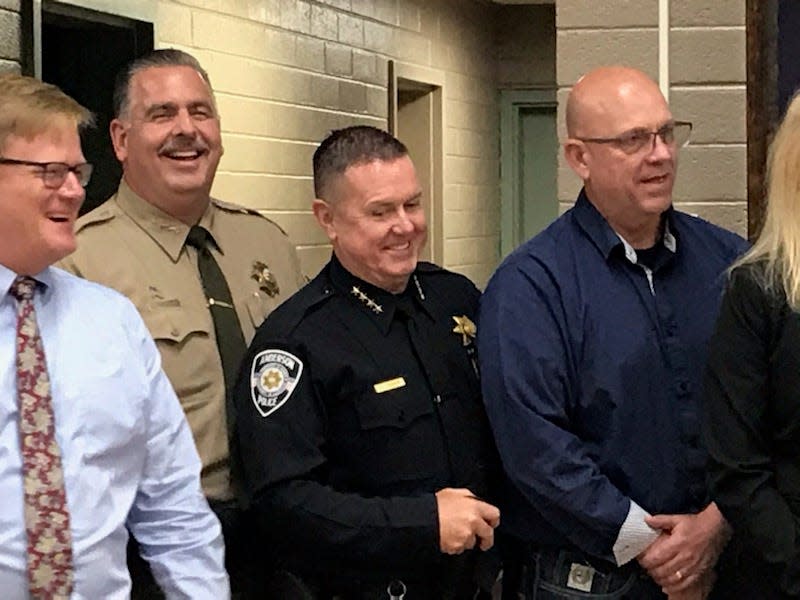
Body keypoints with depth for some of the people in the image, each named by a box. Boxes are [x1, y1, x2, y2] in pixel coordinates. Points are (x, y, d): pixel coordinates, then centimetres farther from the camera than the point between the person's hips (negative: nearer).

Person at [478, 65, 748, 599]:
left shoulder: (727, 260, 4)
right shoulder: (529, 285, -11)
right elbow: (533, 444, -18)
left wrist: (718, 524, -13)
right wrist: (650, 549, -16)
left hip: (723, 555, 4)